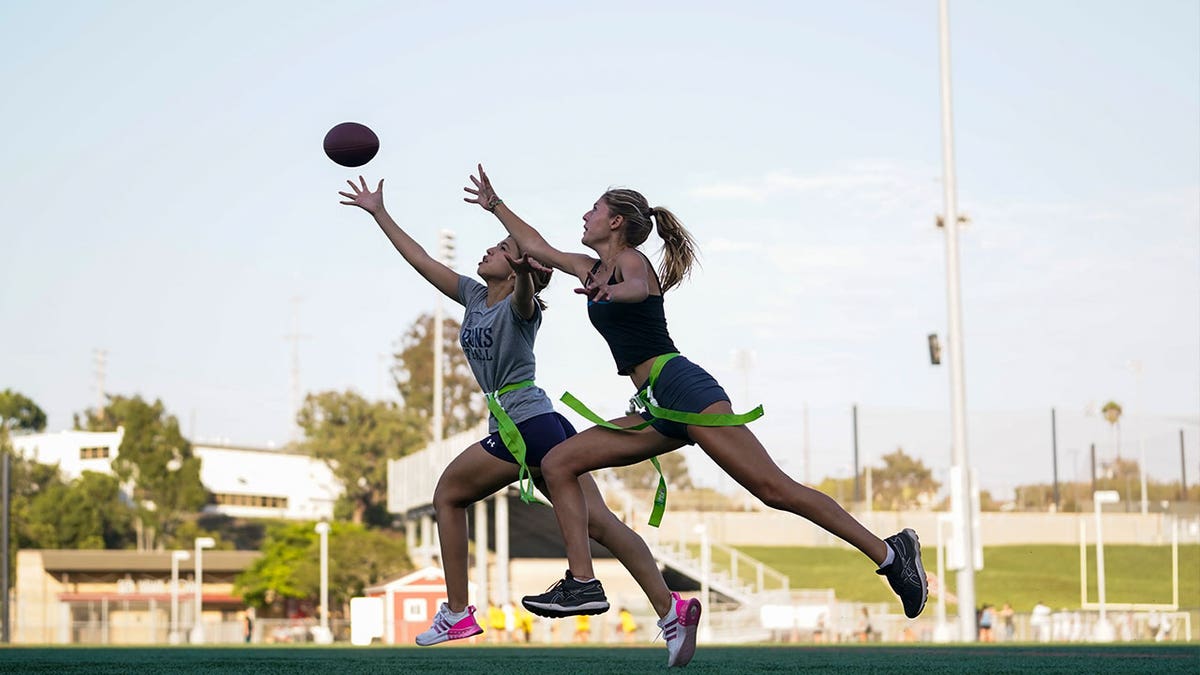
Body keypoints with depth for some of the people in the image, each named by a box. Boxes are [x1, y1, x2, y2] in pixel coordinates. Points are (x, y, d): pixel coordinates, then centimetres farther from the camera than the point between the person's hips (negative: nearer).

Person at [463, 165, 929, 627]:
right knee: (558, 465, 2)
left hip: (681, 386, -9)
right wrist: (493, 204, 40)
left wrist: (611, 291, -48)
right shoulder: (593, 269, 23)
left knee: (773, 489, -17)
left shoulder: (630, 259, -1)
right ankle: (582, 583, -6)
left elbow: (638, 288, -27)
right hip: (656, 407, 9)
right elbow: (535, 246, 38)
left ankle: (889, 553, -18)